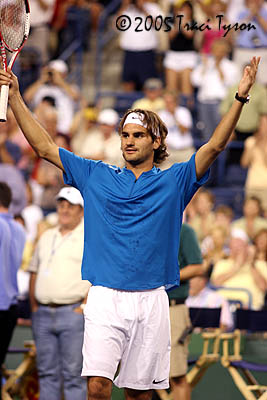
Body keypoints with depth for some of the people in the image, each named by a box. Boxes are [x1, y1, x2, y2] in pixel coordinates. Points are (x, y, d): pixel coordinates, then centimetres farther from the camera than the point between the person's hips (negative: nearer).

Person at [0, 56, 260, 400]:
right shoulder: (97, 176, 11)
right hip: (105, 297, 0)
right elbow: (44, 147, 11)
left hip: (151, 301, 0)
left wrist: (240, 97, -12)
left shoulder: (173, 181, 9)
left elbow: (214, 146, -2)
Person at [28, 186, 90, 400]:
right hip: (43, 313, 6)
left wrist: (86, 306, -13)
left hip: (73, 312, -6)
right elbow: (34, 273, 21)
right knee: (47, 372, 7)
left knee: (73, 373, -6)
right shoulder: (47, 237, 18)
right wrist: (34, 306, 11)